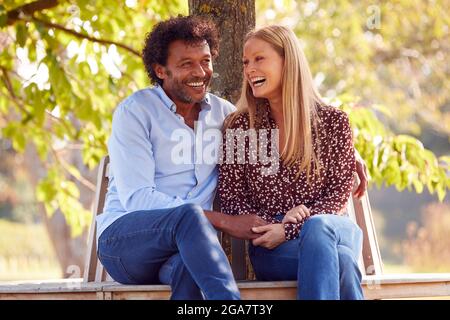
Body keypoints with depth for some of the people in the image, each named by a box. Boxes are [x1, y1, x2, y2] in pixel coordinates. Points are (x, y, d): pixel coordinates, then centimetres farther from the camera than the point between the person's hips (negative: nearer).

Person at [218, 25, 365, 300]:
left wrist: (288, 231, -13)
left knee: (317, 227, -38)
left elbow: (339, 193, 1)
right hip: (270, 249, -1)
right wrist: (273, 227, -15)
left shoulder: (333, 121, 6)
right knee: (340, 260, -35)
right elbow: (231, 199, 5)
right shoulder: (239, 128, 8)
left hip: (334, 230, 1)